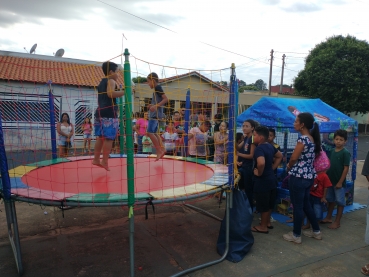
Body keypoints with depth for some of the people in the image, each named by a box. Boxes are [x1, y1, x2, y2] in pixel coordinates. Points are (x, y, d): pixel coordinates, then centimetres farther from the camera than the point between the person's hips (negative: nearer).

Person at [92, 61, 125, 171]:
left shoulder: (101, 83, 23)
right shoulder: (111, 81, -4)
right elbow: (110, 93, -23)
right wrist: (125, 91, -18)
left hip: (99, 112, 9)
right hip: (109, 113, -9)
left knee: (100, 137, 13)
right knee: (109, 138, -5)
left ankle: (96, 159, 18)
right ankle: (105, 161, -3)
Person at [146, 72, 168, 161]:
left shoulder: (158, 87, -11)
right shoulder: (157, 88, 17)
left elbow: (166, 99, -21)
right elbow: (159, 101, 26)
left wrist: (156, 106, -28)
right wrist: (152, 105, 14)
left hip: (155, 114, -10)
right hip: (155, 114, 10)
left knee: (150, 132, -12)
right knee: (154, 133, 11)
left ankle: (159, 150, -8)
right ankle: (161, 150, 13)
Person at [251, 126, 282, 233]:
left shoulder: (259, 148, -23)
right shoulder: (270, 146, 5)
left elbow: (261, 163, -41)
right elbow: (280, 156, 19)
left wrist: (259, 173, -23)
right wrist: (272, 168, 13)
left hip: (262, 181, -9)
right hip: (271, 178, 9)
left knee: (263, 205, 6)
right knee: (269, 203, 21)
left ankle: (263, 227, 20)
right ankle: (267, 222, 36)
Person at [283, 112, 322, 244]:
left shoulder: (303, 139, -18)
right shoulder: (313, 139, 10)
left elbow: (293, 158, -17)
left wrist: (289, 167, 3)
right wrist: (292, 166, 6)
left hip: (299, 177, -9)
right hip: (309, 176, 9)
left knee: (297, 206, 3)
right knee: (306, 204, 22)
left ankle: (296, 235, 16)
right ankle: (316, 231, 33)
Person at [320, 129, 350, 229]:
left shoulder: (345, 153, -13)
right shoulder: (332, 151, 5)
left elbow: (346, 168, -15)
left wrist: (340, 182, -16)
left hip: (339, 182, -6)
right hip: (330, 180, 7)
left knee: (340, 202, 6)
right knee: (330, 199, 18)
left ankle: (337, 222, 17)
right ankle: (328, 217, 32)